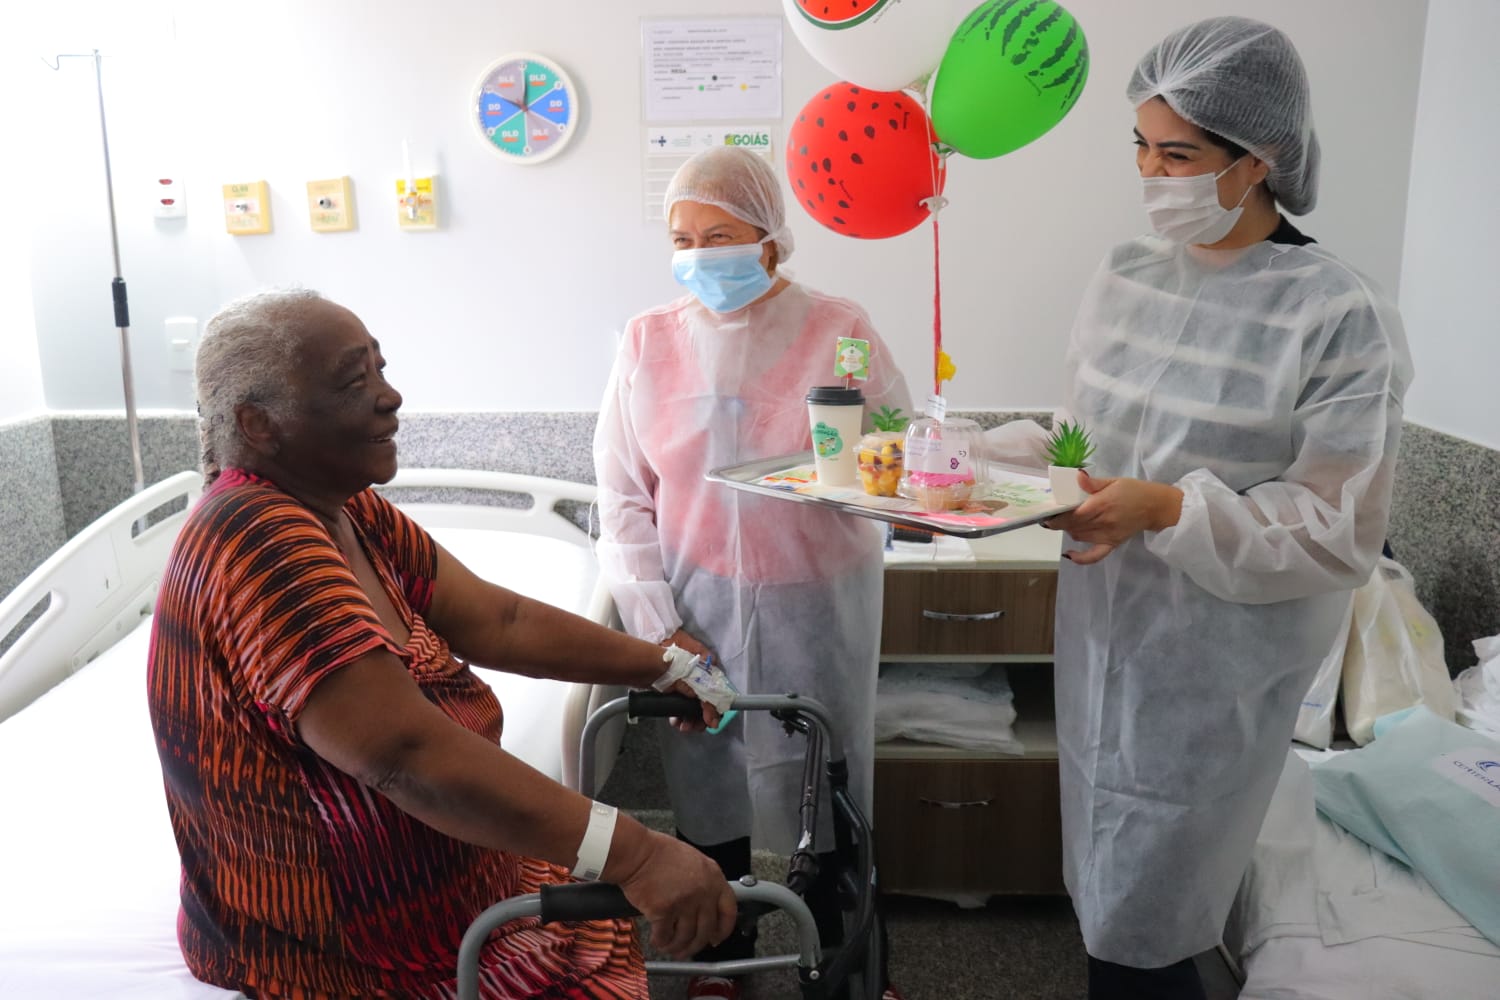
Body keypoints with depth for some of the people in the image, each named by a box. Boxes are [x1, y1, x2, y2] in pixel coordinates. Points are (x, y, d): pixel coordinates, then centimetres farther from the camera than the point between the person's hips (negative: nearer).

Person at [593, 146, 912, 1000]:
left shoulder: (838, 330, -6)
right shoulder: (650, 340, -1)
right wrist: (658, 625, -6)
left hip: (815, 601, -1)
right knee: (708, 785, 13)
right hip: (698, 606, 2)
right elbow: (622, 497, 0)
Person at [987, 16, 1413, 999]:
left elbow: (1340, 532, -14)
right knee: (1107, 896, 20)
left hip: (1214, 669, -5)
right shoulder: (1126, 278, 3)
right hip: (1103, 635, 6)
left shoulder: (1341, 317, -15)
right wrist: (995, 455, -5)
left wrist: (1168, 510, -25)